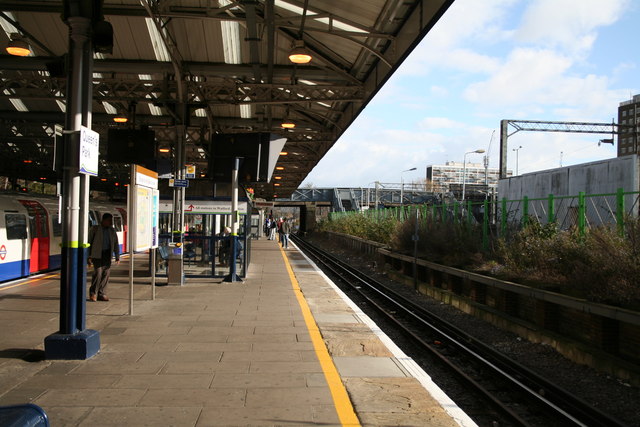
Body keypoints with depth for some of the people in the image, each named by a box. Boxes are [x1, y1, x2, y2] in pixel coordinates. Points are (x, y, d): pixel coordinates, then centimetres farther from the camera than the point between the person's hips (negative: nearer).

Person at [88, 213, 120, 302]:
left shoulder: (112, 230, 12)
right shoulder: (95, 229, 0)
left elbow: (116, 244, 17)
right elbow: (89, 242, 0)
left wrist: (117, 257, 10)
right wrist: (89, 257, -5)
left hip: (107, 255, 4)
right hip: (97, 254, -4)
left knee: (106, 274, -1)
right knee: (98, 273, -14)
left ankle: (101, 294, 8)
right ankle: (93, 293, 4)